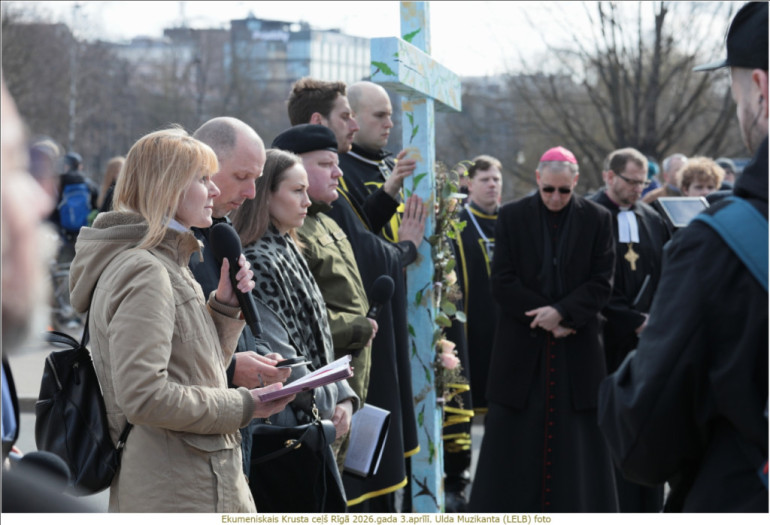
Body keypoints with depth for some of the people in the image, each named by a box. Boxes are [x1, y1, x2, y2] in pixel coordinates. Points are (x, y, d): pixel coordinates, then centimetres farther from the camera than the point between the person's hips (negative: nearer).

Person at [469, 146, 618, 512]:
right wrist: (544, 319, -11)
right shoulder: (512, 217, 2)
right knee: (514, 443, 3)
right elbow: (503, 283, -3)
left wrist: (562, 312, -16)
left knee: (575, 442, 4)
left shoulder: (597, 219, 2)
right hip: (522, 347, 0)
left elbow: (602, 282, -2)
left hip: (577, 350, 0)